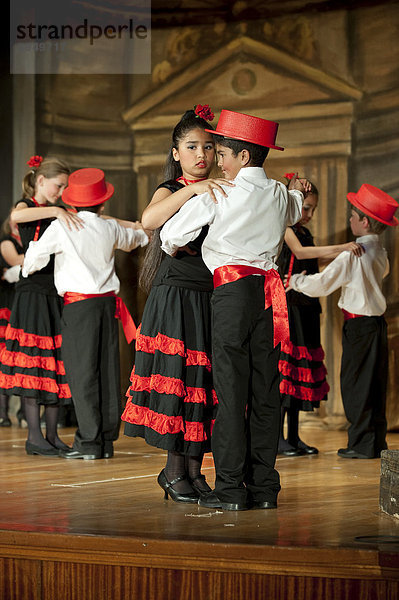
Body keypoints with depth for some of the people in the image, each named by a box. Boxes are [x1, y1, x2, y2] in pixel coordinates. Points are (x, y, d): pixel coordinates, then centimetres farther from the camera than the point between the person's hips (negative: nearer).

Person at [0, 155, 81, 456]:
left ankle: (52, 434, 9)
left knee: (58, 363, 5)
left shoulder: (56, 212, 18)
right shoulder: (27, 206, -4)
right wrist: (55, 211, -30)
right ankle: (34, 436, -3)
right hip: (33, 292, -7)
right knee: (34, 363, -6)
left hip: (58, 294, 7)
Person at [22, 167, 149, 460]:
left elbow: (36, 254, 2)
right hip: (108, 303, 4)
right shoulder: (111, 228, 7)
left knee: (82, 372, -3)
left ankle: (89, 441, -6)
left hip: (79, 304, -4)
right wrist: (139, 229, 54)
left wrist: (27, 269, 26)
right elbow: (133, 238, 29)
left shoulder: (60, 227, -7)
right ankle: (107, 439, 10)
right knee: (108, 371, 7)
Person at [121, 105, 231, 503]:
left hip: (213, 299, 5)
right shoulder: (170, 191, -1)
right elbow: (149, 220, -24)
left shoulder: (221, 194, 15)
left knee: (205, 380, 5)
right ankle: (175, 471, 4)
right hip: (176, 296, -5)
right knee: (175, 378, -5)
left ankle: (194, 468, 11)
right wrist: (191, 190, -30)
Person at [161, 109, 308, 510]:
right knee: (265, 390, 7)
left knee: (231, 389, -4)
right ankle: (264, 486, 8)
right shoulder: (281, 195, 11)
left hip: (232, 289, -5)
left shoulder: (216, 195, -5)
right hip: (269, 290, 5)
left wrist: (172, 248, 23)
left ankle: (230, 488, -6)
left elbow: (171, 235, 1)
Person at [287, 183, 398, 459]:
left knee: (355, 383, -2)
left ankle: (363, 443, -1)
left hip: (359, 324, -8)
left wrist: (294, 281, -1)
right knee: (374, 384, 12)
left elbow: (322, 284, -16)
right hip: (377, 321, 8)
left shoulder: (353, 254, -16)